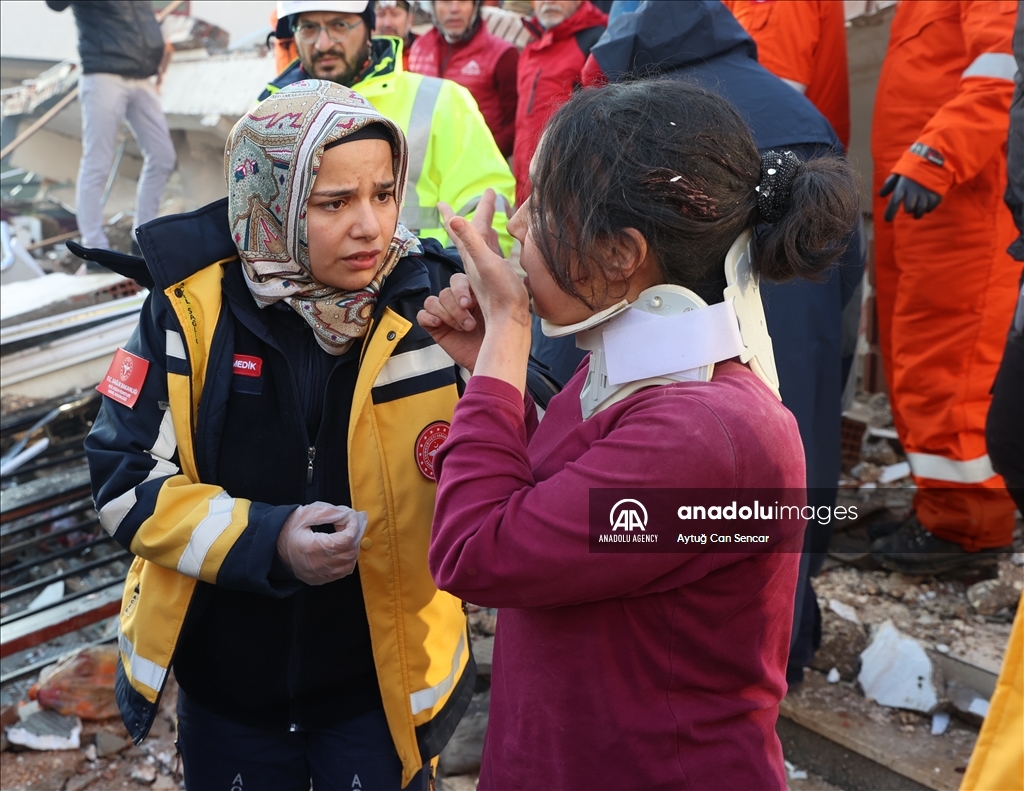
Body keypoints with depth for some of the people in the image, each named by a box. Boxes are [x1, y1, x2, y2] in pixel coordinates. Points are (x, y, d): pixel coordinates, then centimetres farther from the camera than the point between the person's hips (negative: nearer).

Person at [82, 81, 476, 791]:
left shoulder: (431, 305, -15)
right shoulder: (194, 307, -14)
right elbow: (125, 478, -10)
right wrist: (263, 539, -24)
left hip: (381, 677, 0)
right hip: (226, 673, 1)